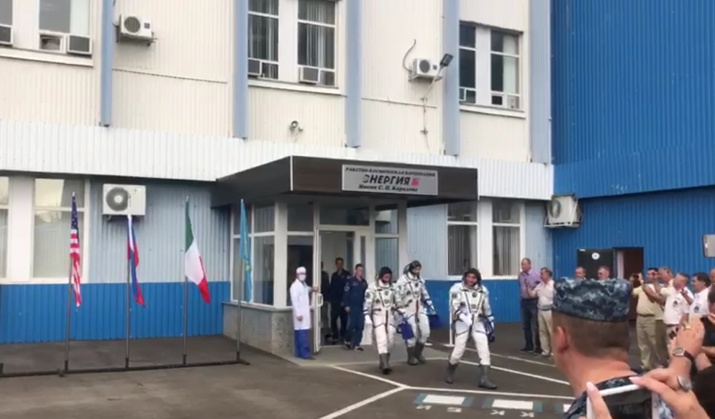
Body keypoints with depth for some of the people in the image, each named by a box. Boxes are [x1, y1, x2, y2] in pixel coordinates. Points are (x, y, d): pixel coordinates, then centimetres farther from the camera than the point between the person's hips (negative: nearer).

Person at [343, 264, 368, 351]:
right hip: (352, 307, -5)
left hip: (361, 307, 5)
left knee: (360, 326, 2)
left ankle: (356, 344, 9)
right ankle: (347, 340, 20)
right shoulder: (351, 281, -5)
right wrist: (346, 305, -11)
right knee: (351, 325, -4)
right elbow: (346, 294, -7)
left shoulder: (364, 282, 10)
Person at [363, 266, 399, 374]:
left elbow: (397, 301, 17)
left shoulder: (393, 287, 8)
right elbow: (368, 302, -10)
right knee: (382, 340, -14)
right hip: (378, 316, -5)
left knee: (390, 340, 4)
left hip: (390, 316, 5)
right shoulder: (373, 287, -8)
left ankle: (384, 363, 21)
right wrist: (367, 316, -15)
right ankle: (385, 365, -19)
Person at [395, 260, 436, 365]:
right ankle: (411, 357, 10)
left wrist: (431, 307, 13)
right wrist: (401, 312, -16)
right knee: (412, 334, -6)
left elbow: (425, 295, 17)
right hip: (408, 310, -6)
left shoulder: (420, 280, 10)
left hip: (420, 309, 6)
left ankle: (418, 353, 20)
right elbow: (398, 297, -13)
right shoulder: (402, 280, -11)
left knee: (425, 332, 0)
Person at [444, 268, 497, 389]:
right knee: (458, 351, -1)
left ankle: (484, 379, -6)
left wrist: (490, 322, 16)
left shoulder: (483, 290, 6)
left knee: (484, 350, -8)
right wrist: (464, 317, -28)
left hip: (478, 323, 4)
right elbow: (455, 307, -14)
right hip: (462, 323, -4)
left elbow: (486, 308, 16)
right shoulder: (457, 289, -8)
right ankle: (450, 373, 26)